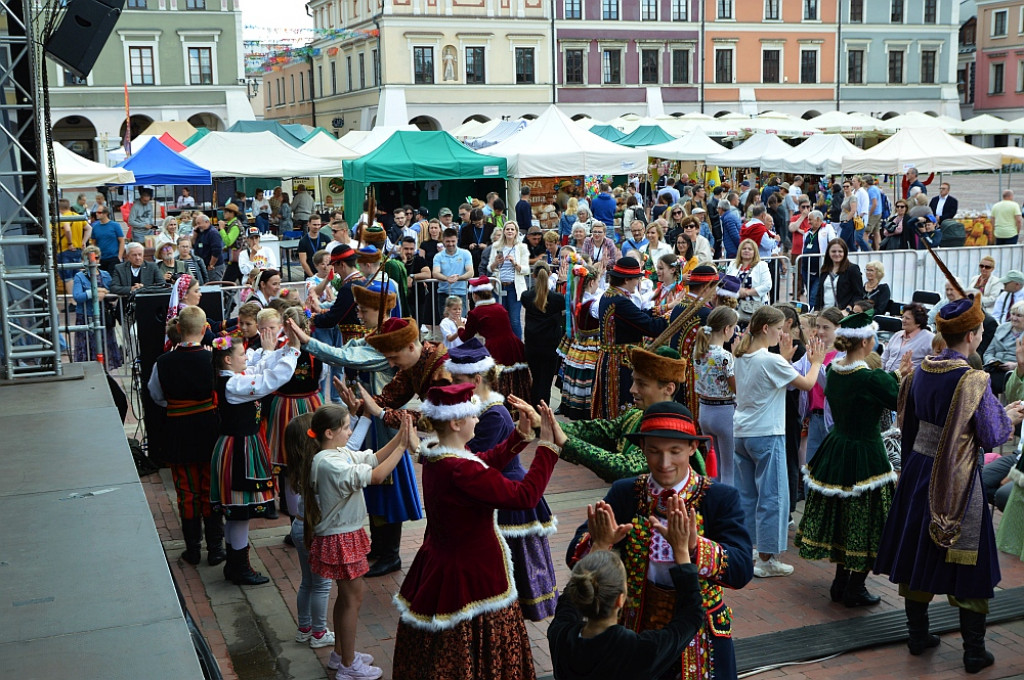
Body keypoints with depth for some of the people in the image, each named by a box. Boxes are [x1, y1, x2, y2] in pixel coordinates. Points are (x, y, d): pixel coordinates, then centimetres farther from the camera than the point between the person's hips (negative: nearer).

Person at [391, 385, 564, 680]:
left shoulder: (435, 455, -2)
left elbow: (485, 462, 14)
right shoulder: (460, 470, -32)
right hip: (471, 575, -10)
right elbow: (525, 496, -31)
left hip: (438, 564, 10)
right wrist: (548, 446, -25)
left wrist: (521, 434, 8)